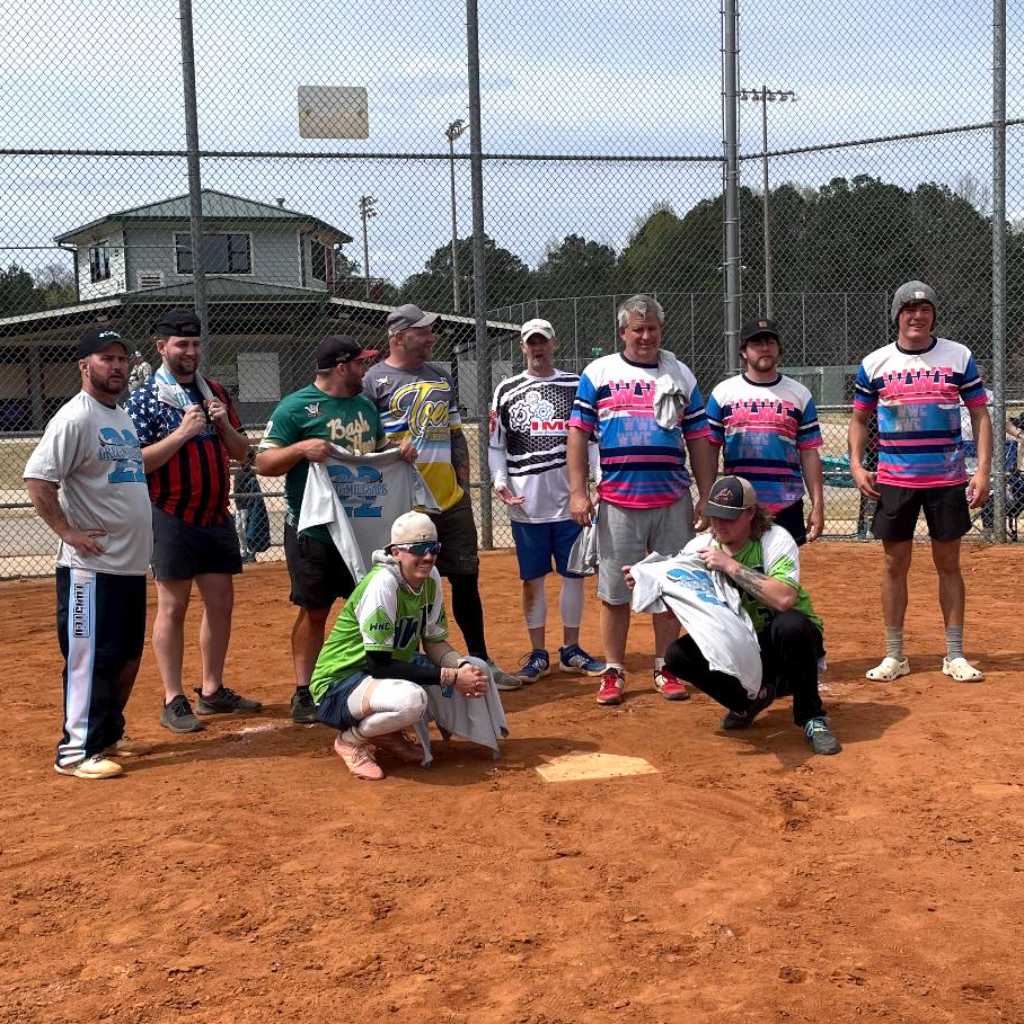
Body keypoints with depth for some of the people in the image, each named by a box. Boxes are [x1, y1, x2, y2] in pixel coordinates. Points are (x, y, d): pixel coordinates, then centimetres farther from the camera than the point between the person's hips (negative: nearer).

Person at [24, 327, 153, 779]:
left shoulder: (123, 417, 16)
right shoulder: (75, 418, -12)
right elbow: (37, 478, -19)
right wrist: (69, 532, -19)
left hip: (132, 564, 9)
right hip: (91, 567, -9)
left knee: (128, 655, 16)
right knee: (90, 657, -6)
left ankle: (109, 732, 30)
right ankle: (76, 750, 2)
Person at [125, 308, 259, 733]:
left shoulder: (215, 392, 11)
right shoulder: (144, 398, -6)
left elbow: (241, 453, 12)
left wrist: (224, 425, -7)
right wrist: (182, 433, -21)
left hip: (217, 515, 6)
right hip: (172, 518, -6)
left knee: (221, 603, 9)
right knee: (173, 607, -1)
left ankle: (212, 691, 21)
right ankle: (173, 702, 5)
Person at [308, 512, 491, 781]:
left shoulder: (430, 577, -3)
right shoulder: (382, 583, -26)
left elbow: (434, 642, 3)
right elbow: (380, 665, -28)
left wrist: (462, 667, -19)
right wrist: (451, 677, -29)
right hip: (338, 685, -9)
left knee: (476, 670, -1)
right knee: (411, 698, -39)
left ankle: (388, 732, 7)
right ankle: (351, 739, -6)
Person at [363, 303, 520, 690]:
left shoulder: (441, 376, 15)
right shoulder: (375, 380, -4)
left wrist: (463, 481, 11)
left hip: (450, 499, 6)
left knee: (466, 578, 9)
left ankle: (480, 661, 18)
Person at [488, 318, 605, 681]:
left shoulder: (575, 386, 6)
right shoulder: (506, 391, 6)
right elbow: (496, 445, 9)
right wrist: (500, 482, -5)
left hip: (570, 500, 1)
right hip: (526, 503, 0)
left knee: (573, 575, 7)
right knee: (532, 579, 6)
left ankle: (571, 650, 21)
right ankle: (538, 654, 17)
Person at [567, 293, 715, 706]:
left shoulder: (681, 375, 11)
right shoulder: (598, 373, 6)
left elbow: (698, 440, 11)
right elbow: (578, 433, 3)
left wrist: (706, 497, 6)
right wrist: (578, 492, -5)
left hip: (673, 503, 2)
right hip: (617, 502, -2)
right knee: (614, 591, 2)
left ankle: (665, 670, 18)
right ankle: (613, 672, 13)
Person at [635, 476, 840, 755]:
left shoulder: (775, 540, -19)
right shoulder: (699, 547, -5)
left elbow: (784, 598, -37)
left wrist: (730, 565, -35)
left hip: (783, 644, -4)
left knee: (789, 625, -38)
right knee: (678, 655, -19)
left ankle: (812, 719, -18)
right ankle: (751, 697, 4)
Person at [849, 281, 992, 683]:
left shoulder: (960, 357, 1)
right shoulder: (874, 363, 2)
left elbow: (980, 415, 3)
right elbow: (859, 418, 11)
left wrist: (983, 470, -7)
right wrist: (856, 464, -3)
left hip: (948, 479, 0)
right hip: (894, 480, 1)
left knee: (948, 563, 6)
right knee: (895, 564, 5)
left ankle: (955, 655, 15)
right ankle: (894, 656, 14)